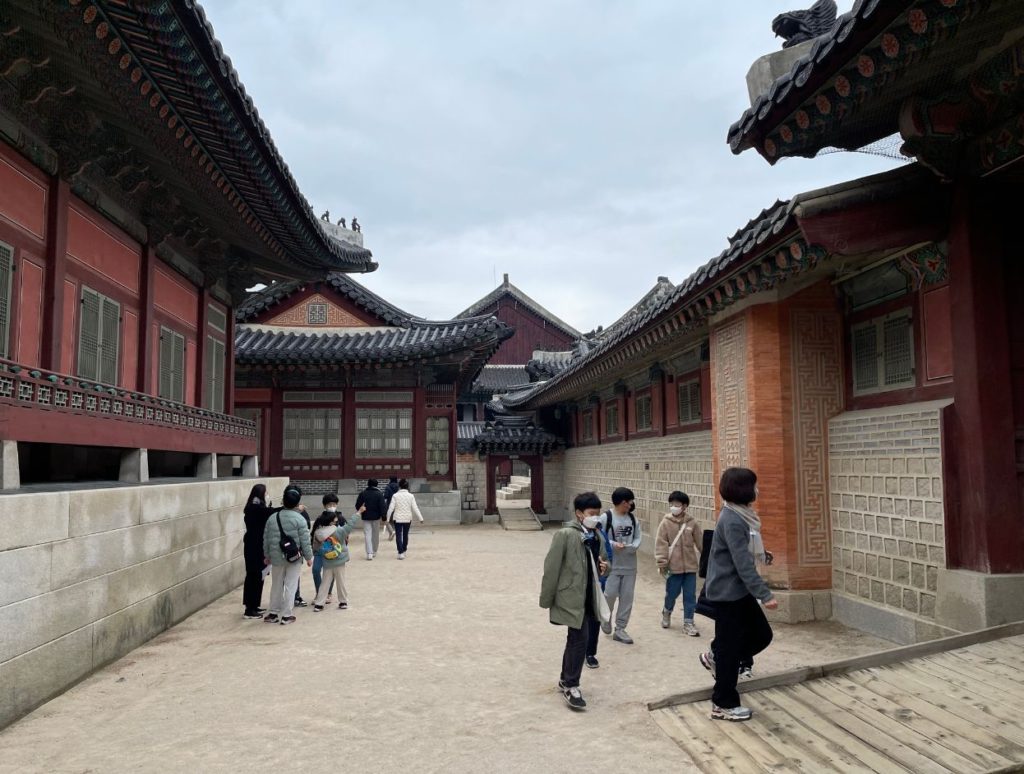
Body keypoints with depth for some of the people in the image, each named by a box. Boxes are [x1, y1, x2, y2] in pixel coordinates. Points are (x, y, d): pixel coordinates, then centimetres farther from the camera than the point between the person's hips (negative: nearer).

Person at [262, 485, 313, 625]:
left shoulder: (272, 518, 0)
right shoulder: (299, 519, -12)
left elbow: (266, 539, 6)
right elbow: (305, 541, -11)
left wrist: (267, 555, 19)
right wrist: (309, 557, 1)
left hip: (276, 557, 4)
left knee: (276, 586, 16)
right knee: (290, 586, 4)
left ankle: (273, 613, 24)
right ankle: (286, 615, 7)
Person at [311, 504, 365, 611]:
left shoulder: (318, 534, -7)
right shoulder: (338, 531, -18)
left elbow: (315, 549, 0)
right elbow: (350, 524, -14)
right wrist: (359, 512, -7)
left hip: (327, 564, 3)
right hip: (339, 562, -3)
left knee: (324, 583, 11)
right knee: (341, 582, 10)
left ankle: (318, 604, 9)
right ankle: (343, 602, 19)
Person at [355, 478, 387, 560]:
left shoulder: (362, 493, -2)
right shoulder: (379, 494, -8)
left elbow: (357, 505, 3)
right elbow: (382, 506, -12)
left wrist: (361, 512, 21)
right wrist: (384, 517, -7)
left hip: (366, 517, 0)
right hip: (376, 517, 0)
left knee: (367, 535, 0)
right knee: (376, 535, 14)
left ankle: (369, 553, -12)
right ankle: (374, 551, 25)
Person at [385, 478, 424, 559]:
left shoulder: (395, 496, -6)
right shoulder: (410, 496, -3)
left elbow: (391, 508, -8)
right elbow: (415, 508, -4)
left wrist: (387, 518, 0)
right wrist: (420, 518, 0)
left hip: (397, 519, -2)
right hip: (407, 519, 2)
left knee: (398, 535, 0)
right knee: (405, 535, 17)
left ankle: (400, 553, -11)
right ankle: (404, 551, 30)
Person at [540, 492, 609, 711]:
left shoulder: (596, 537, 7)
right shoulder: (565, 535, -16)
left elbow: (604, 560, 21)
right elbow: (551, 567, -15)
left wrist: (604, 567, -5)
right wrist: (546, 600, -13)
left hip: (589, 597, 8)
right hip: (572, 598, -8)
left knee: (575, 639, 18)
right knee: (580, 640, -8)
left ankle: (565, 679, 33)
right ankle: (571, 687, 6)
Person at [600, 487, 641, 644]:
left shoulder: (633, 518, 4)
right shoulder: (606, 517, -12)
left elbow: (637, 539, 4)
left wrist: (631, 547, -16)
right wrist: (613, 544, -25)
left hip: (629, 565, 5)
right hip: (611, 564, -5)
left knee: (627, 597, 7)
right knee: (610, 594, -6)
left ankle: (620, 629, 18)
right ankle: (606, 618, 26)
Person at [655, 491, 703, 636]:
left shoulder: (692, 523, -1)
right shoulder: (666, 523, -6)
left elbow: (700, 542, 5)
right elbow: (661, 544, -9)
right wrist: (661, 561, -15)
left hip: (690, 565, 2)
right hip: (673, 566, -2)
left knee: (690, 595, 6)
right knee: (672, 593, 9)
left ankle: (688, 623, 17)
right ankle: (666, 612, 38)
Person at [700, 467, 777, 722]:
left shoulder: (740, 516, 7)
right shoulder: (732, 521, -24)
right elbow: (743, 564, -26)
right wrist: (765, 594, -26)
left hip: (739, 590, 10)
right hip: (728, 592, -10)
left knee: (762, 635, 14)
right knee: (731, 646, 2)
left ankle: (716, 657, 31)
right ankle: (723, 705, 16)